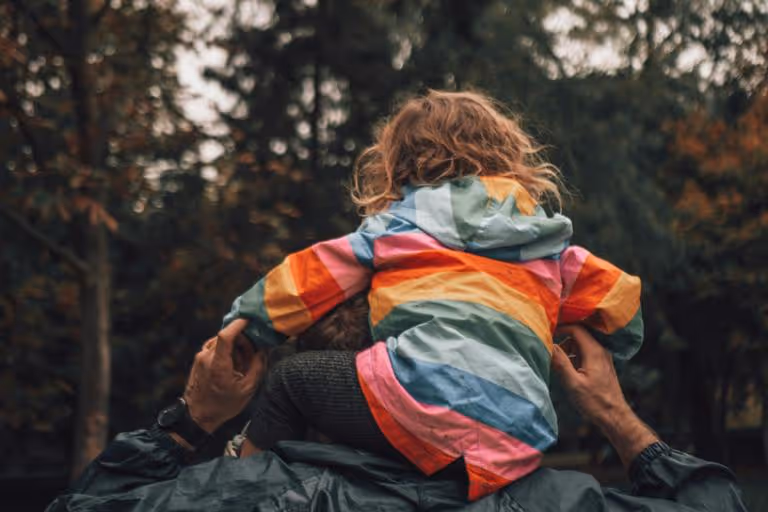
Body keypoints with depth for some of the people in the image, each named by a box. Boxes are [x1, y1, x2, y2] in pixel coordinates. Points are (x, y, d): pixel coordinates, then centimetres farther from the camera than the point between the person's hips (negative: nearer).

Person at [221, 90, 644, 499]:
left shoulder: (400, 220, 16)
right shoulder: (547, 237, 26)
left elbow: (318, 272, 20)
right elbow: (617, 296, 28)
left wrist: (249, 318, 30)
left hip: (426, 389, -4)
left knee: (292, 379, 16)